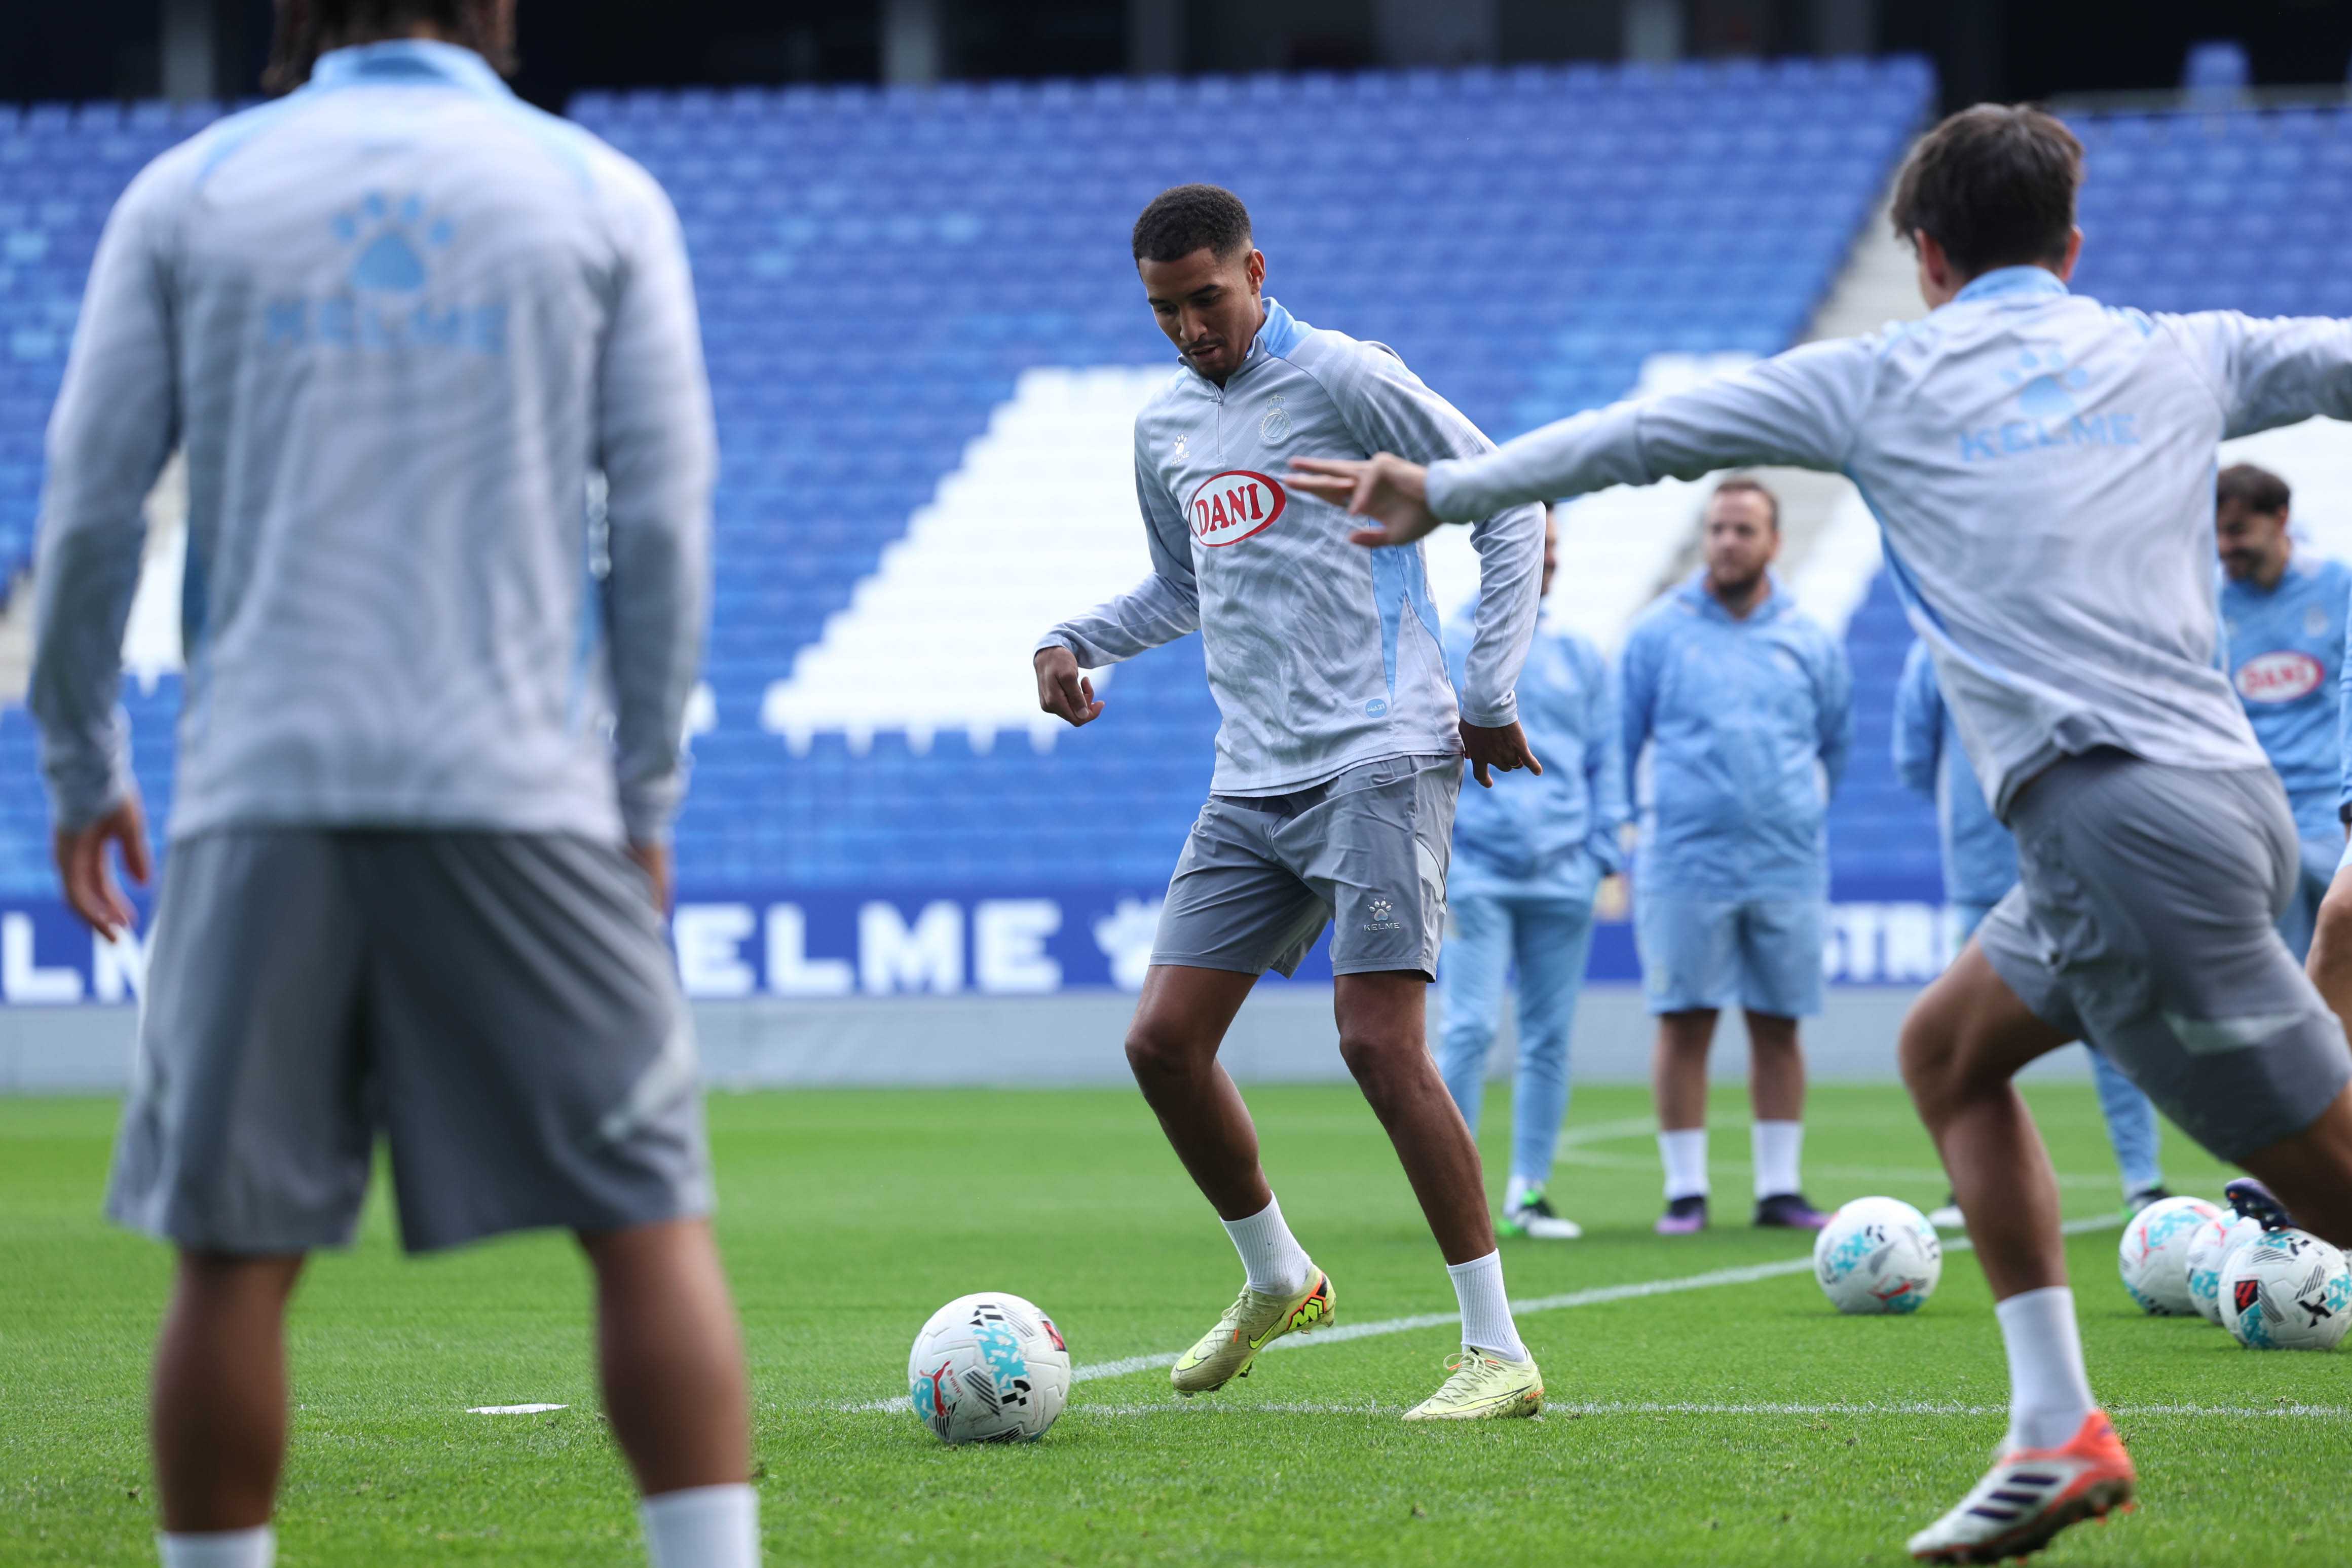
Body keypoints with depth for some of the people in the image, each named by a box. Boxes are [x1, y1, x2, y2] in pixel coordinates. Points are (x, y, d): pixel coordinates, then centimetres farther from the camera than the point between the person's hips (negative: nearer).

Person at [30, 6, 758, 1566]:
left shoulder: (188, 194, 9)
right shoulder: (603, 196, 8)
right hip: (522, 785, -1)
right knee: (650, 1219, 2)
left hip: (266, 793, 1)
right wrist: (648, 796, 9)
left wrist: (82, 775, 15)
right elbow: (664, 521, 3)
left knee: (235, 1255, 4)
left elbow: (88, 511, 6)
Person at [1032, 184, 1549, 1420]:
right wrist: (1076, 642, 12)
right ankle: (1275, 1282, 24)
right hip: (1252, 784, 7)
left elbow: (1508, 507, -2)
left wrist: (1492, 691, -6)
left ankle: (1498, 1351, -13)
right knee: (1162, 1042, 0)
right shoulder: (1165, 426, 15)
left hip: (1380, 759, -7)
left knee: (1377, 1039, -18)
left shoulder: (1343, 380, -6)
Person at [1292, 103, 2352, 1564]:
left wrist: (1445, 492, 26)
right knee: (1951, 1049, 21)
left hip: (2124, 825, -6)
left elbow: (1642, 435, 14)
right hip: (2223, 785, 6)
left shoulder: (1887, 379, 6)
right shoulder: (2183, 358, 14)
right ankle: (2059, 1434, 14)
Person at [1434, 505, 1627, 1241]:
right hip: (1474, 874, -3)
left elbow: (1603, 761, 16)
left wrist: (1603, 849, 5)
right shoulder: (1445, 649, 5)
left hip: (1562, 877, 3)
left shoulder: (1580, 656, 14)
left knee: (1549, 1037, 3)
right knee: (1471, 1027, -12)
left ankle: (1529, 1191, 9)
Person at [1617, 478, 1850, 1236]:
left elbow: (1835, 747, 21)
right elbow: (1617, 745, 8)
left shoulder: (1810, 642, 8)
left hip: (1788, 869, 2)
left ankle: (1780, 1187, 9)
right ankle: (1685, 1191, 2)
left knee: (1778, 1026, 4)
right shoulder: (1658, 634, 3)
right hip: (1685, 864, -2)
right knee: (1685, 1025, -3)